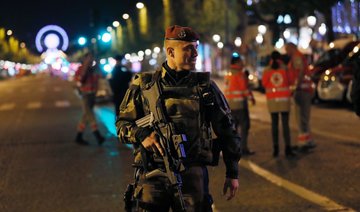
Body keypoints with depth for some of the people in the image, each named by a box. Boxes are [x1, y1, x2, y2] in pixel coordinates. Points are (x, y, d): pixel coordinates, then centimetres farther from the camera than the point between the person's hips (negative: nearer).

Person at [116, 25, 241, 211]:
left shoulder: (206, 86, 8)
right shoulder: (144, 85, 6)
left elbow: (226, 129, 12)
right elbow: (122, 123, 11)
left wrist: (232, 173, 10)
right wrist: (141, 135, -11)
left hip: (192, 175, 1)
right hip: (152, 174, 0)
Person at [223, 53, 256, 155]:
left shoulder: (228, 75, 13)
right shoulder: (240, 74, -11)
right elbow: (245, 88, -13)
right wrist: (251, 97, -1)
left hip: (230, 104, 8)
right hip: (240, 102, -8)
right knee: (244, 125, -4)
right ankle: (244, 148, -8)